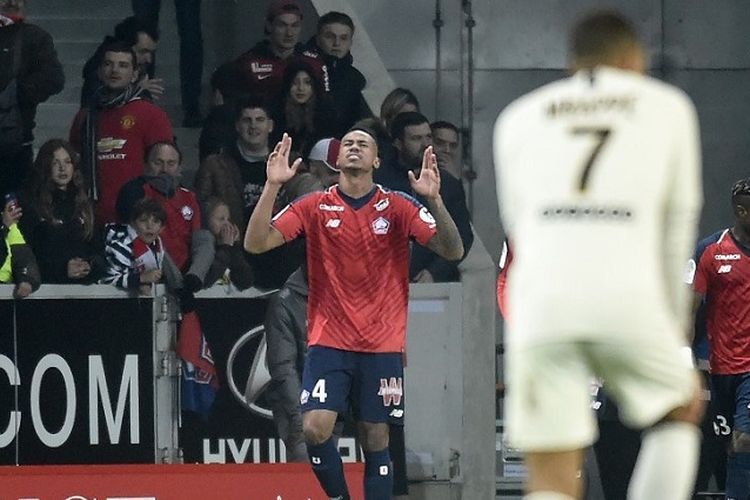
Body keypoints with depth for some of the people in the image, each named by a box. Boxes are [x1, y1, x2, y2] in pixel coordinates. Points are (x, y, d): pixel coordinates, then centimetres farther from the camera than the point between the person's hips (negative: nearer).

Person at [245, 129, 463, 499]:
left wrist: (434, 200, -21)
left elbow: (453, 251, -6)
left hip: (382, 347, 0)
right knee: (315, 427, -16)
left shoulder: (398, 207, 2)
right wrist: (272, 187, -17)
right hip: (328, 341, 0)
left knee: (376, 440, 1)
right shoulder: (315, 207, 2)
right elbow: (255, 243, -5)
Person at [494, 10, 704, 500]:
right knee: (681, 410, 27)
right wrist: (674, 325, 31)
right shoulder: (668, 107, 19)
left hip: (541, 301, 2)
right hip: (628, 295, -1)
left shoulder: (519, 117, 25)